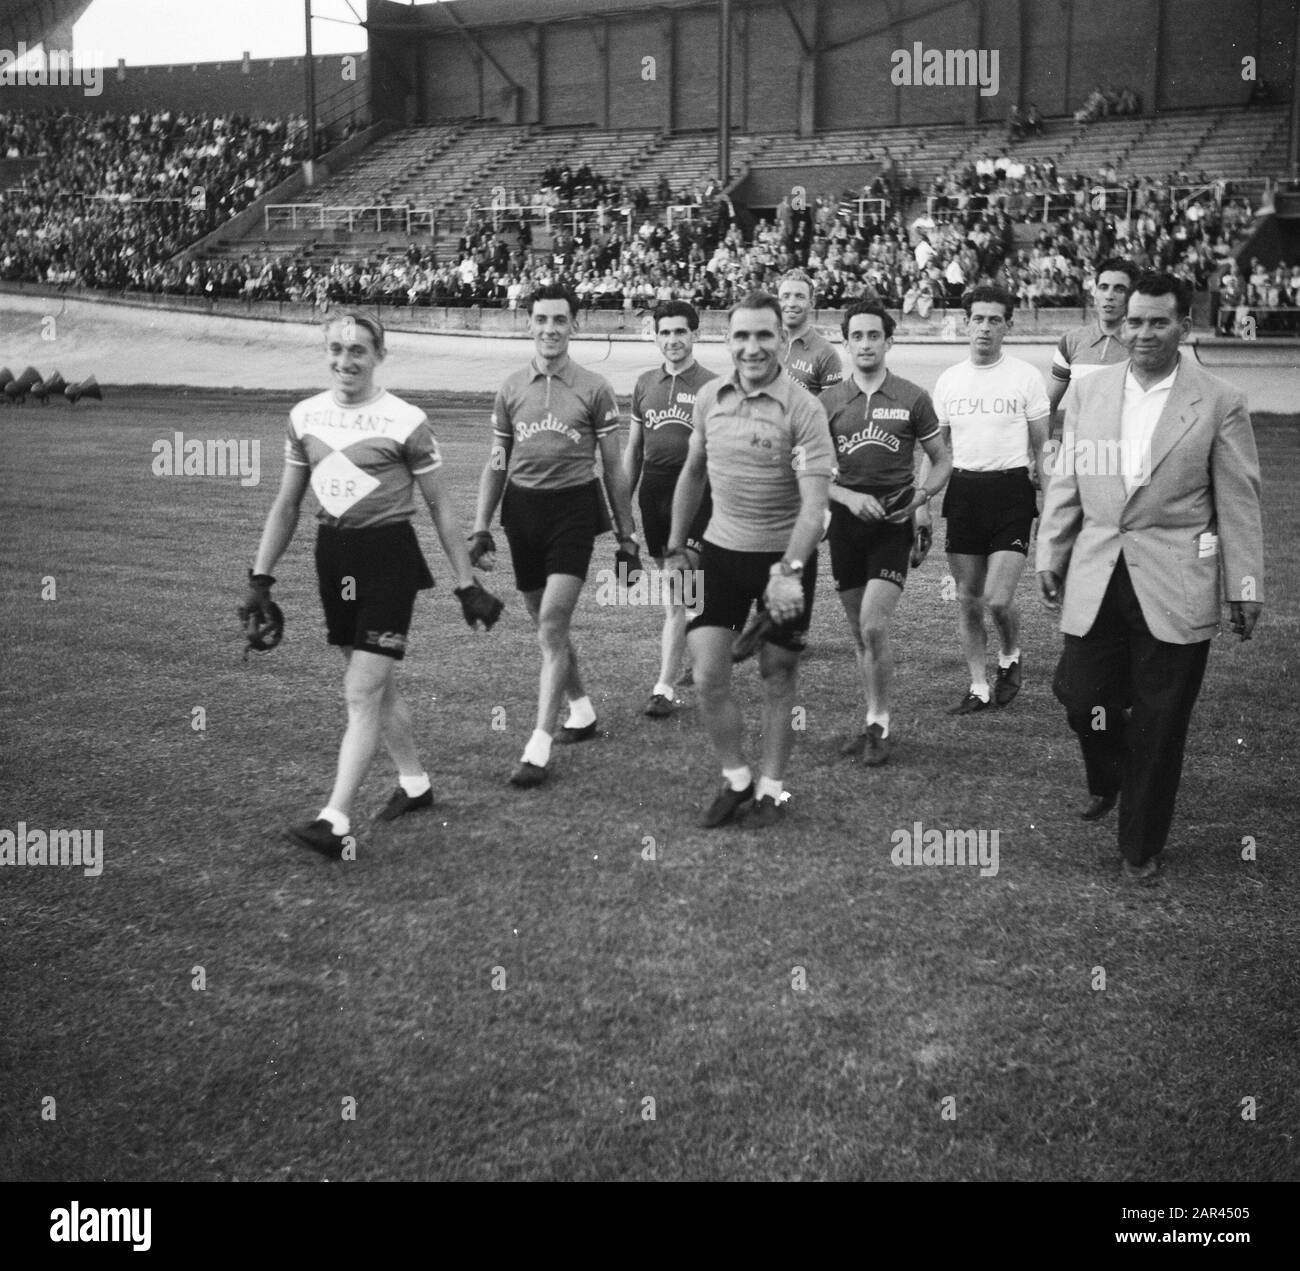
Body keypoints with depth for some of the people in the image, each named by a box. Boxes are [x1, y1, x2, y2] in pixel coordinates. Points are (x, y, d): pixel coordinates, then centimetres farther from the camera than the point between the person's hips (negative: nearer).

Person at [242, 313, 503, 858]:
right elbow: (286, 505, 14)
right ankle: (415, 782, 34)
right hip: (333, 554, 6)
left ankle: (336, 822, -10)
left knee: (362, 691, -10)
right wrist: (261, 577, 9)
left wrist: (467, 585, -1)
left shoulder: (405, 421, -8)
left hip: (388, 557, -6)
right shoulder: (305, 415, 6)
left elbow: (441, 510, -1)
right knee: (378, 682, 16)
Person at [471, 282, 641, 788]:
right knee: (547, 625, 13)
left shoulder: (594, 388, -1)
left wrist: (627, 539, 4)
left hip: (574, 508, -4)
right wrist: (480, 528, 7)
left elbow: (613, 469, 4)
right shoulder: (511, 388, 8)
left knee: (552, 625, -13)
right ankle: (581, 710, 34)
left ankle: (539, 746, -11)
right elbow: (496, 463, 14)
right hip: (522, 509, 4)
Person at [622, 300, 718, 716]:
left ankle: (665, 686, -8)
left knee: (675, 595, -9)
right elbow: (632, 449, 18)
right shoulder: (645, 384, 12)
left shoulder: (712, 386, -3)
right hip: (653, 490, 5)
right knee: (671, 586, 13)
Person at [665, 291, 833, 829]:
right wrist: (674, 550, 16)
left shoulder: (802, 408, -14)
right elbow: (693, 472, 15)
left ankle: (771, 788, 25)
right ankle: (735, 780, 19)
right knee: (707, 675, -2)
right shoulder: (710, 397, 2)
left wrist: (789, 570, -32)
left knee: (777, 679, 7)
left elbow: (814, 502, -20)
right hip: (721, 549, 4)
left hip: (784, 557, -4)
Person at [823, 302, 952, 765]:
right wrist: (850, 497, -11)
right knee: (860, 635, 10)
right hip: (846, 523, 3)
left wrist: (923, 494, -10)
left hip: (893, 524, -3)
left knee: (873, 628, -14)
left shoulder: (912, 398, 0)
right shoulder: (829, 401, 4)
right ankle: (874, 723, 24)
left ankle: (879, 726, 1)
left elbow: (942, 460, 8)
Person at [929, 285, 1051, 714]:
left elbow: (1042, 447, 3)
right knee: (968, 600, 7)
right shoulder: (948, 380, 8)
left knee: (998, 599, -10)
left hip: (1011, 490, -3)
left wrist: (1047, 505, -1)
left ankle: (1010, 658, 20)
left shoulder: (1025, 376, -1)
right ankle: (978, 686, 19)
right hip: (963, 491, 4)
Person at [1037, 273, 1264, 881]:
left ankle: (1141, 848, 22)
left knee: (1158, 726, 4)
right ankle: (1107, 783, 38)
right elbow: (1065, 484, 11)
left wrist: (1245, 586, -2)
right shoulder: (1088, 392, 6)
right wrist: (1049, 556, 9)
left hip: (1174, 589, -3)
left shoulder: (1220, 403, -3)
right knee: (1081, 695, 4)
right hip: (1096, 580, 3)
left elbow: (1239, 503, -2)